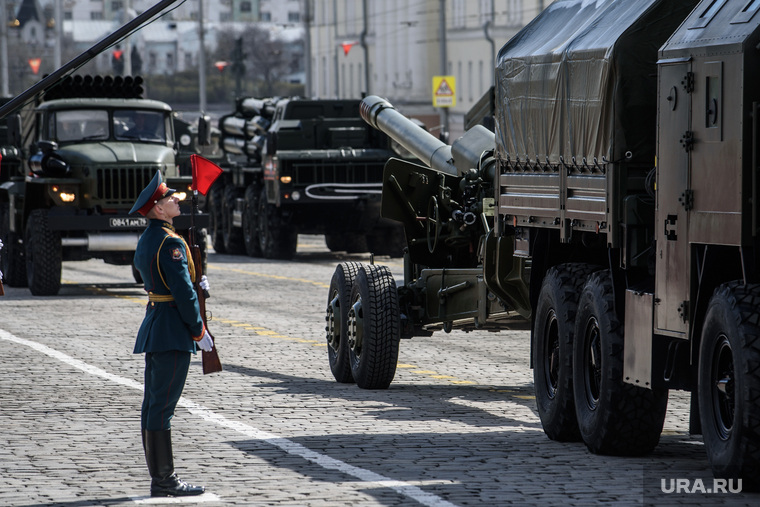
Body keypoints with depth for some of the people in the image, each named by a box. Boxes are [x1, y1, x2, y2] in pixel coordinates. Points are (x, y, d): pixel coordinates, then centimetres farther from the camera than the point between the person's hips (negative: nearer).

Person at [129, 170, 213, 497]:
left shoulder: (146, 240, 15)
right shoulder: (170, 243, -16)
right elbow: (183, 292, -17)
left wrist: (194, 284, 12)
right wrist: (199, 331, -11)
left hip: (154, 323, 10)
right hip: (172, 331, -10)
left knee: (153, 404, 9)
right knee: (162, 405, -8)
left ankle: (159, 478, 14)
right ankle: (164, 480, -7)